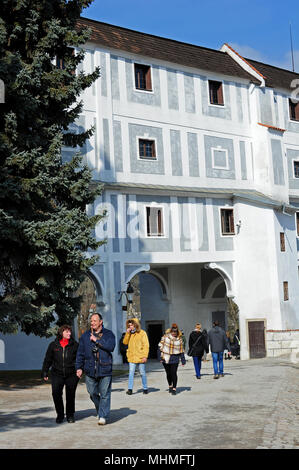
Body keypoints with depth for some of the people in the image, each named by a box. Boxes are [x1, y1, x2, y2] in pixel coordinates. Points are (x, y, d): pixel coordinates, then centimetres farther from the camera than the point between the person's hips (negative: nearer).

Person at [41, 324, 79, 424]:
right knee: (56, 394, -8)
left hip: (71, 375, 0)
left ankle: (70, 415, 22)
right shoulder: (53, 345, 5)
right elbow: (48, 360, 10)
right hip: (57, 374, 0)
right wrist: (44, 373, 8)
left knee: (70, 395, 4)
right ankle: (60, 415, 11)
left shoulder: (75, 345, 3)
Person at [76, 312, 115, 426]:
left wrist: (97, 340, -13)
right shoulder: (85, 335, 10)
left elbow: (111, 346, -14)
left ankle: (103, 416, 5)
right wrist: (79, 367, 6)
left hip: (105, 370, -3)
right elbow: (80, 353, 11)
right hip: (90, 370, 3)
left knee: (105, 394, -2)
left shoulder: (108, 334, 3)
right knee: (93, 393, 9)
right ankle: (100, 410, 31)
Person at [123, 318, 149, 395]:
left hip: (140, 357, -3)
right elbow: (125, 342, 4)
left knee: (142, 373, 7)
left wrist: (145, 356, -14)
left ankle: (145, 388, 19)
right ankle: (130, 389, -3)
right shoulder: (129, 334, 11)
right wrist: (127, 333, -7)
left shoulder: (142, 333, -4)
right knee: (131, 372, -4)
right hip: (132, 357, 3)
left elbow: (146, 345, -7)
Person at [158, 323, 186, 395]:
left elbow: (181, 350, 7)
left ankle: (174, 389, 0)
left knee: (174, 373, -9)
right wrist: (159, 357, -3)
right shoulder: (165, 336, -2)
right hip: (165, 358, 1)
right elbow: (160, 346, 2)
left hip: (175, 358, -1)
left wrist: (183, 360, 5)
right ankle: (170, 386, 33)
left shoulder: (179, 339, 2)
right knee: (168, 373, 9)